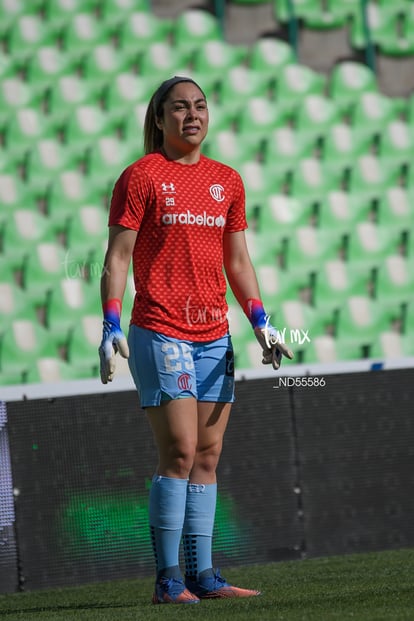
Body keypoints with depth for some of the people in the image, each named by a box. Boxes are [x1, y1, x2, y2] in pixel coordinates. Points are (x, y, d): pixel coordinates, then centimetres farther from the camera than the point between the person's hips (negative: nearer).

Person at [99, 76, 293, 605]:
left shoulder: (227, 181, 14)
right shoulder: (140, 177, -2)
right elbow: (117, 257, -4)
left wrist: (259, 322, 9)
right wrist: (111, 327, -14)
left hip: (213, 335, 6)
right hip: (159, 332, -6)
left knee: (207, 457, 5)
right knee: (179, 453, -12)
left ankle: (202, 574, 9)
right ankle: (168, 578, -9)